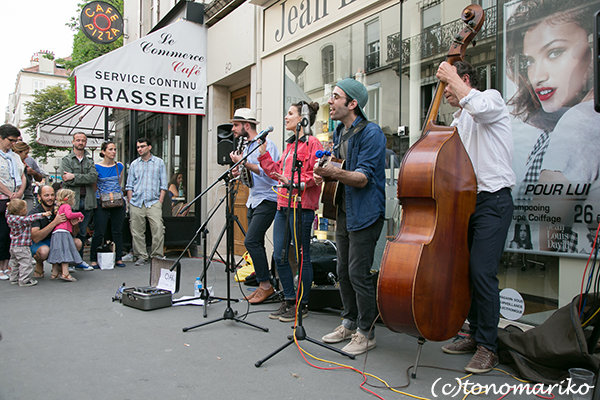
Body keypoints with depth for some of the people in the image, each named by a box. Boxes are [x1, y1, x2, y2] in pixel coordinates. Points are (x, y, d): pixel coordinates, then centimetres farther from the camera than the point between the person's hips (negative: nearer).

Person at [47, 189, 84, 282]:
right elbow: (69, 215, -18)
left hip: (56, 232, 9)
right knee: (65, 253, -12)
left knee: (57, 254, 10)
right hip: (63, 232, -9)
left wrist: (76, 218, 19)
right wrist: (79, 214, -5)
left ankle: (54, 273, 14)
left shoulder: (59, 207, 28)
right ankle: (65, 273, -18)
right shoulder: (66, 206, -1)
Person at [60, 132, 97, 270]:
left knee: (82, 232, 9)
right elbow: (67, 180, -9)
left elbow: (94, 176, -5)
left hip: (87, 201, 3)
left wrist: (74, 177, -11)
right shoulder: (66, 160, 5)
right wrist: (85, 179, -8)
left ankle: (79, 260, 18)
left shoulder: (90, 160, 14)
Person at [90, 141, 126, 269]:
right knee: (99, 232, -2)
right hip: (101, 202, -3)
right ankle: (93, 259, 10)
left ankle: (118, 258, 14)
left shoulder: (119, 166, 8)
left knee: (118, 231, 6)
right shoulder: (97, 167, -3)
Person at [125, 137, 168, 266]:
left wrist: (160, 201, -3)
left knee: (158, 229, -12)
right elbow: (129, 185, 15)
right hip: (136, 202, 2)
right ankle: (141, 256, 12)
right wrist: (130, 202, 4)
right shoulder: (134, 164, 15)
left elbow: (163, 184, 7)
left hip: (153, 202, -2)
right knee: (137, 231, 2)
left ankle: (157, 255, -1)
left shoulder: (159, 162, 9)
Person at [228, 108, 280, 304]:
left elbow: (268, 172, -22)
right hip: (253, 201, 9)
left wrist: (243, 162, -20)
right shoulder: (246, 147, 17)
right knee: (255, 243, 9)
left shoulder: (265, 143, -11)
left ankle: (266, 284, -5)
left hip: (267, 200, -9)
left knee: (251, 241, -16)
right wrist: (240, 173, 4)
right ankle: (262, 286, 17)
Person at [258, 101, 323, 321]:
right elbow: (276, 171, 22)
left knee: (302, 257, 0)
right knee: (279, 256, 10)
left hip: (301, 206, -9)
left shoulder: (312, 143, -6)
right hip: (283, 204, 9)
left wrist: (295, 182, -23)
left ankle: (302, 305, 12)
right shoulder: (290, 144, 20)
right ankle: (289, 300, 23)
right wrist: (263, 153, 19)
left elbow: (315, 175, -15)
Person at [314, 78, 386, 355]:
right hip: (343, 211, 9)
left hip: (365, 213, -9)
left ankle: (366, 333, 10)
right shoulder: (338, 132, 13)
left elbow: (363, 178, -22)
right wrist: (324, 175, 5)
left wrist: (334, 172, -36)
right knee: (343, 271, 15)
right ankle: (349, 323, 30)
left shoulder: (371, 133, -14)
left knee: (359, 273, -5)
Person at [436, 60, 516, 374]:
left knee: (482, 271, -14)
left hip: (492, 200, -8)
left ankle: (487, 347, -3)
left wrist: (452, 76, -10)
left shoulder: (492, 98, 2)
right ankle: (475, 334, 20)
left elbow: (477, 106, -25)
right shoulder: (457, 121, 25)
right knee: (466, 271, 7)